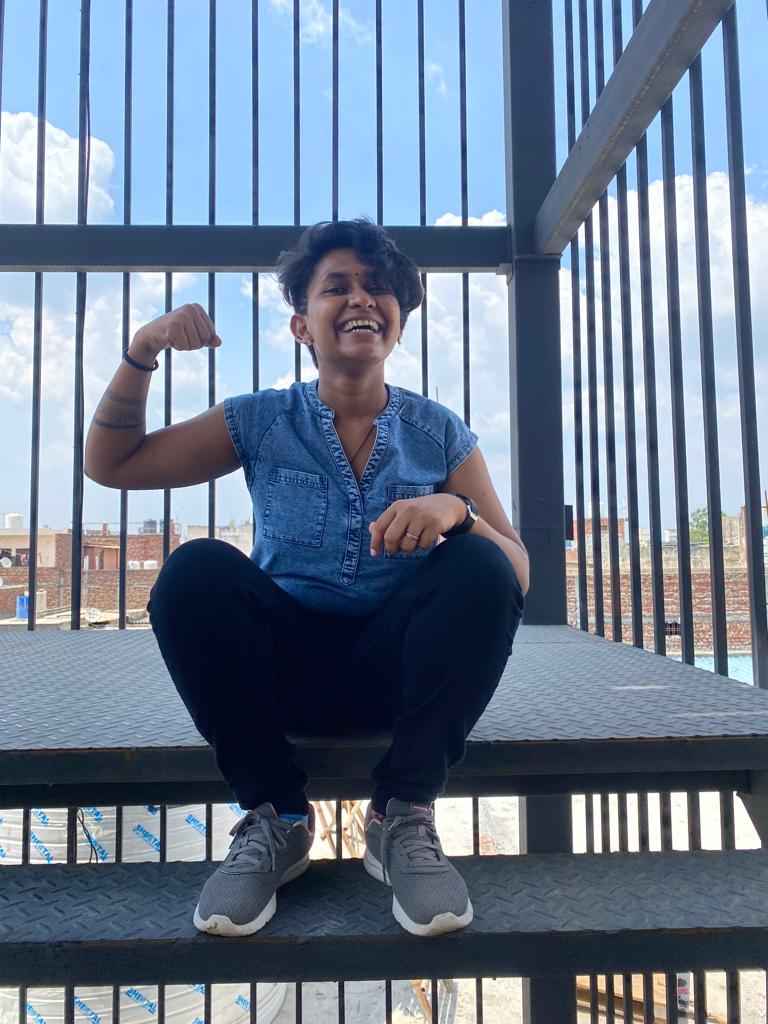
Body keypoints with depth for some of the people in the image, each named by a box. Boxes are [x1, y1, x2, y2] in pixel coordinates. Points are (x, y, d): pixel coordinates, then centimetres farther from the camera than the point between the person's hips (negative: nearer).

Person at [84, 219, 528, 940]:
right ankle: (275, 815, -10)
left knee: (480, 568, -26)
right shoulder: (261, 422, 4)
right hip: (284, 668, 0)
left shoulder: (439, 433, 3)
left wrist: (455, 511, -26)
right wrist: (142, 352, -10)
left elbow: (516, 575, -4)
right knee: (195, 570, -26)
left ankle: (404, 817, -13)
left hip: (397, 671, 0)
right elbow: (109, 464, 5)